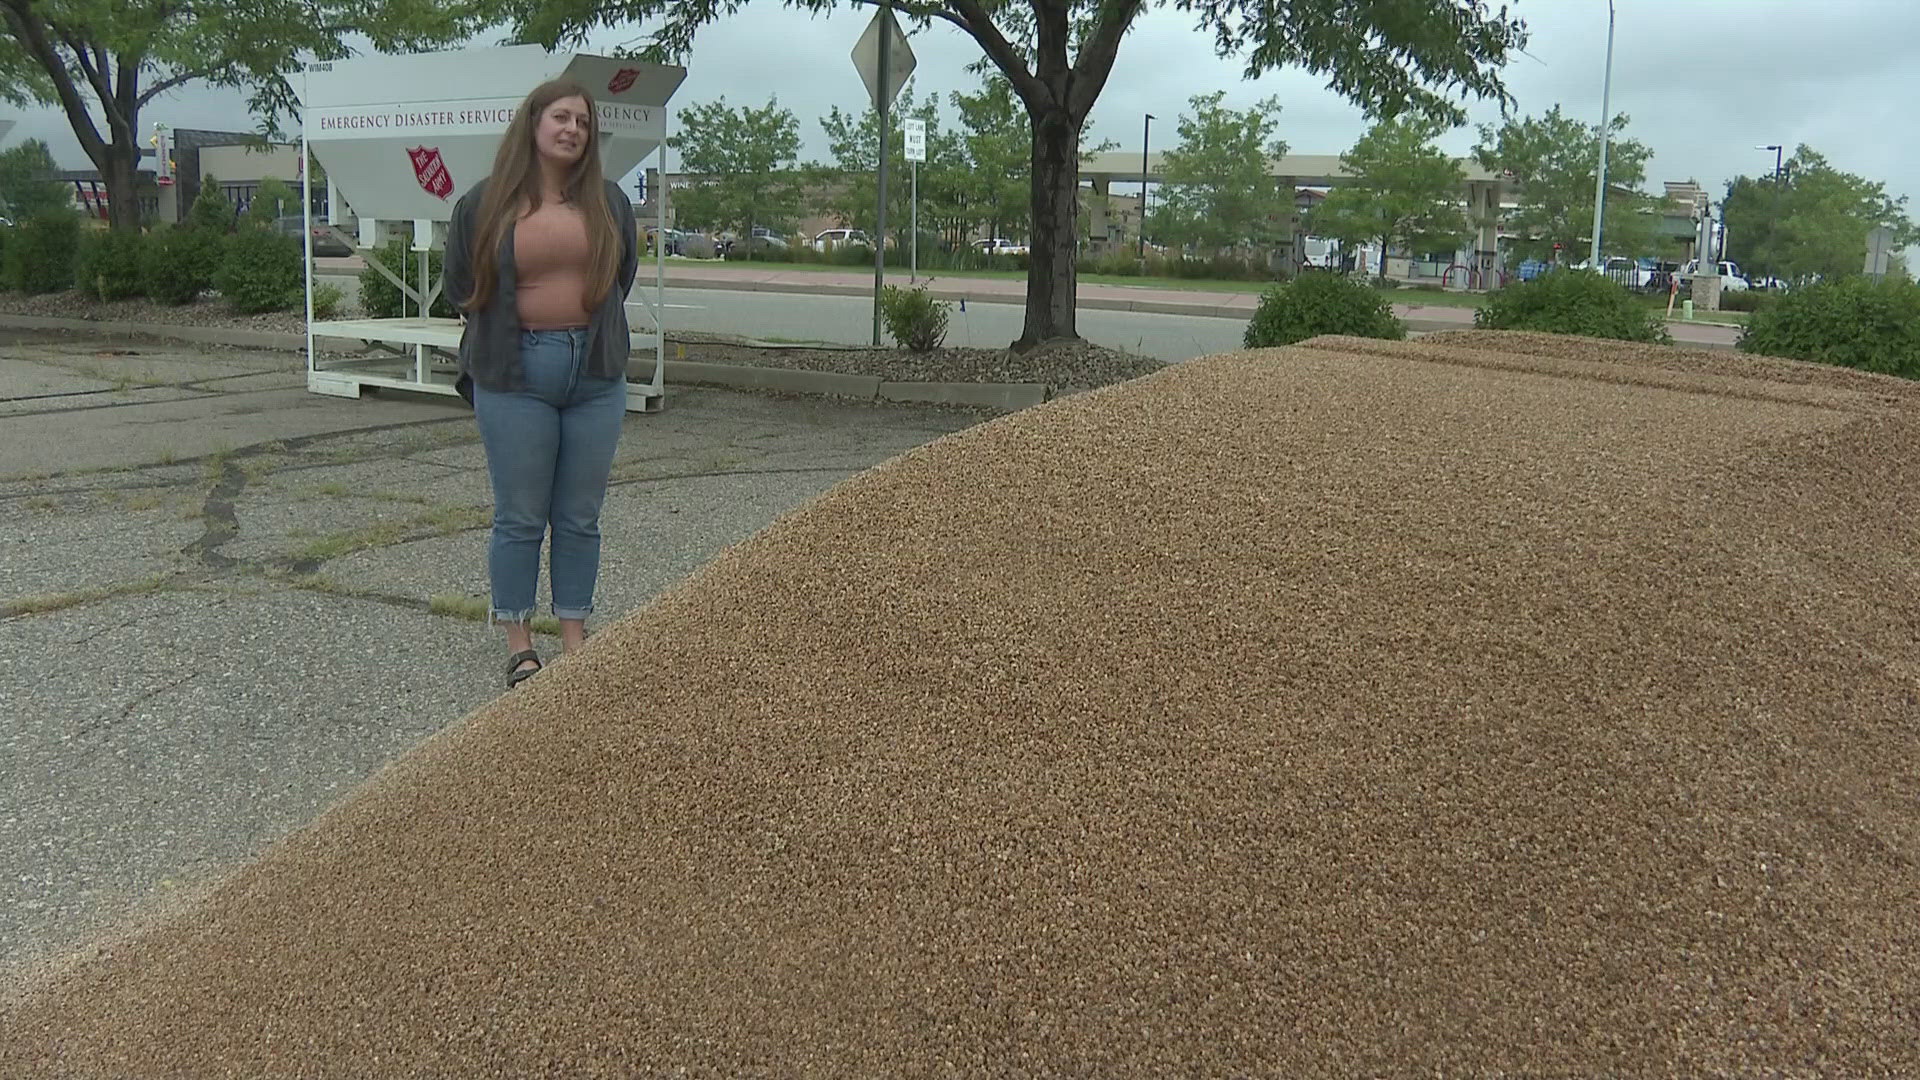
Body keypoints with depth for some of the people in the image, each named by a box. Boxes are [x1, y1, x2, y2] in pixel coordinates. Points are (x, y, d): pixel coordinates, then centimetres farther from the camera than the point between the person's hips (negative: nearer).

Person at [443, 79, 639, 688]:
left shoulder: (608, 203, 8)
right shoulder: (483, 205, 1)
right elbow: (460, 288, 10)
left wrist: (586, 328, 11)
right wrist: (521, 324, 8)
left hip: (596, 371, 2)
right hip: (514, 375, -2)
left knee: (580, 518, 8)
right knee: (520, 518, 3)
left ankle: (574, 638, 18)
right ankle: (519, 645, 14)